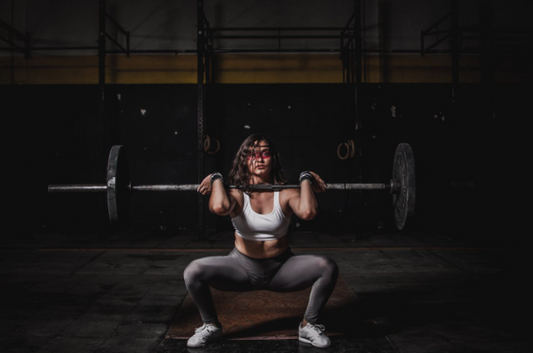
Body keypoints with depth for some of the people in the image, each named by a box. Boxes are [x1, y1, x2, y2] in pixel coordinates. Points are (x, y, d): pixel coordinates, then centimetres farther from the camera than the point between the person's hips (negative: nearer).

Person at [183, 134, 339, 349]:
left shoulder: (286, 193, -11)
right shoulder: (237, 194, -12)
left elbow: (307, 212, -35)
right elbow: (219, 207, -38)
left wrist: (306, 179, -19)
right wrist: (216, 179, -19)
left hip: (281, 268, 0)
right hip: (242, 267, 0)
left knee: (328, 267, -24)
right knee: (193, 272, -24)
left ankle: (309, 326, 1)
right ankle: (211, 326, 5)